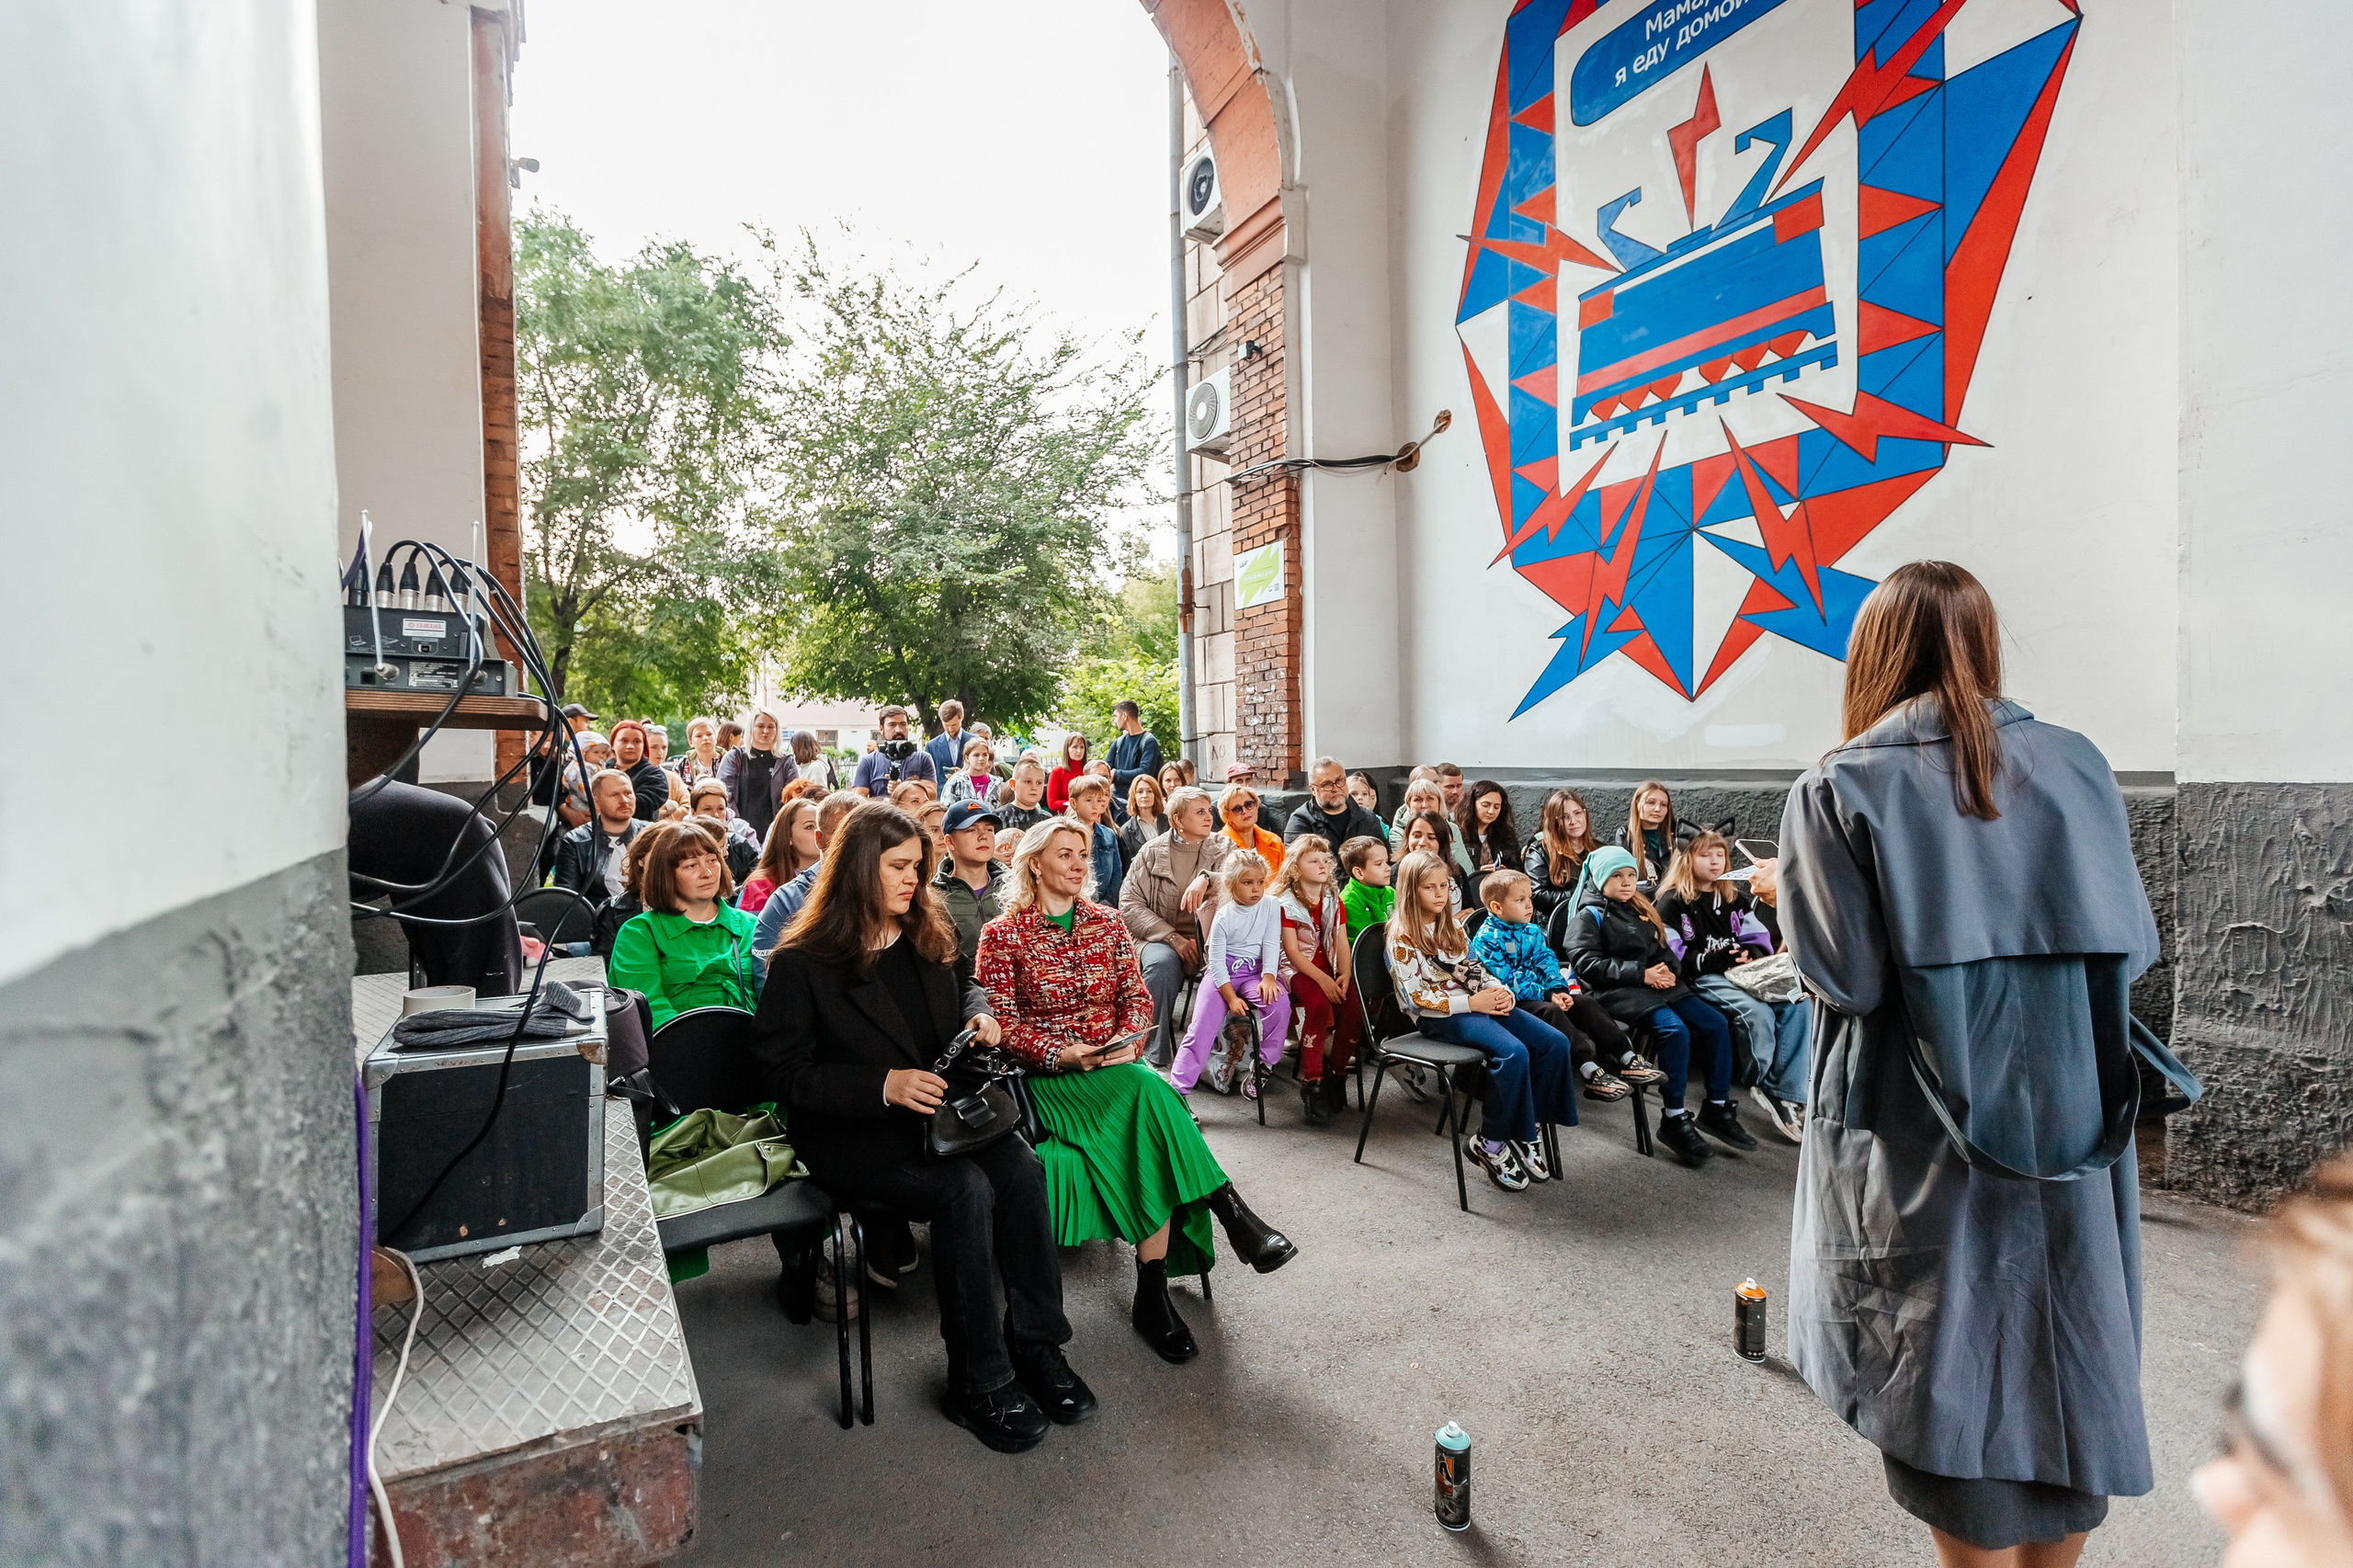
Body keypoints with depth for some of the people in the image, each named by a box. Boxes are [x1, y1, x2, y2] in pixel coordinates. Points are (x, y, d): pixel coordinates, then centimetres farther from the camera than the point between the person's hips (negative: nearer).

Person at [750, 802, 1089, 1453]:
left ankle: (1035, 1344, -9)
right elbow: (785, 1071, -10)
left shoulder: (925, 937, 10)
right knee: (966, 1189, -29)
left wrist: (977, 1012, 2)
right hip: (852, 1136, -5)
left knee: (1020, 1166, -23)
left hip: (939, 1108, 5)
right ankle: (978, 1382, -13)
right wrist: (884, 1084, -22)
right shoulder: (802, 962, -8)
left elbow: (960, 990, 27)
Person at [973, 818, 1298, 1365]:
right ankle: (1235, 1218, -25)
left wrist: (1126, 1041, -10)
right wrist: (1062, 1054, -19)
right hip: (1047, 1076, -4)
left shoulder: (1106, 922, 12)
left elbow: (1137, 997, 11)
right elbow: (1002, 1022, -5)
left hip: (1116, 1067, 4)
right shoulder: (1002, 935, 0)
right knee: (1149, 1094, -32)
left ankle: (1153, 1294, -24)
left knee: (1149, 1116, -29)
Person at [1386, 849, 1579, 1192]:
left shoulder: (1451, 925, 17)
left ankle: (1527, 1130, -1)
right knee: (1513, 1053, -31)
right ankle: (1491, 1144, -13)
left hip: (1475, 1003, 8)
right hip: (1440, 1017, -8)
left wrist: (1499, 990, -2)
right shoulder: (1402, 938, -8)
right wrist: (1472, 1003, -16)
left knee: (1555, 1043, -10)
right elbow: (1416, 999, -13)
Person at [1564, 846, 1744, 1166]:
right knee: (1675, 1030, -29)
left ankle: (1717, 1109, 3)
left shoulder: (1640, 910, 23)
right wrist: (1640, 974, -17)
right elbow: (1586, 964, -13)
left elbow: (1662, 948, 23)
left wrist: (1667, 969, -2)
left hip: (1655, 982, 8)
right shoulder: (1588, 917, -1)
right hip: (1617, 992, -8)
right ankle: (1673, 1119, -18)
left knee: (1716, 1024, -8)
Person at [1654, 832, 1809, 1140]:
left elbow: (1758, 939, 19)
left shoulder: (1736, 898, 23)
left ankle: (1789, 1094, -19)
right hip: (1702, 978, -6)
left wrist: (1751, 955, -5)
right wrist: (1714, 960, -17)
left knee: (1798, 1005, -21)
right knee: (1759, 1012, -32)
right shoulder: (1673, 902, 2)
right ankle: (1766, 1087, -8)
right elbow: (1671, 956, -7)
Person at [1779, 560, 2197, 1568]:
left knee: (1949, 1374, 11)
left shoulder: (1838, 791, -15)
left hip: (1923, 1137, -4)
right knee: (2065, 1363, 21)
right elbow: (2133, 946, 2)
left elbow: (1846, 976, -18)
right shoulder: (2076, 765, -2)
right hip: (2068, 1118, 4)